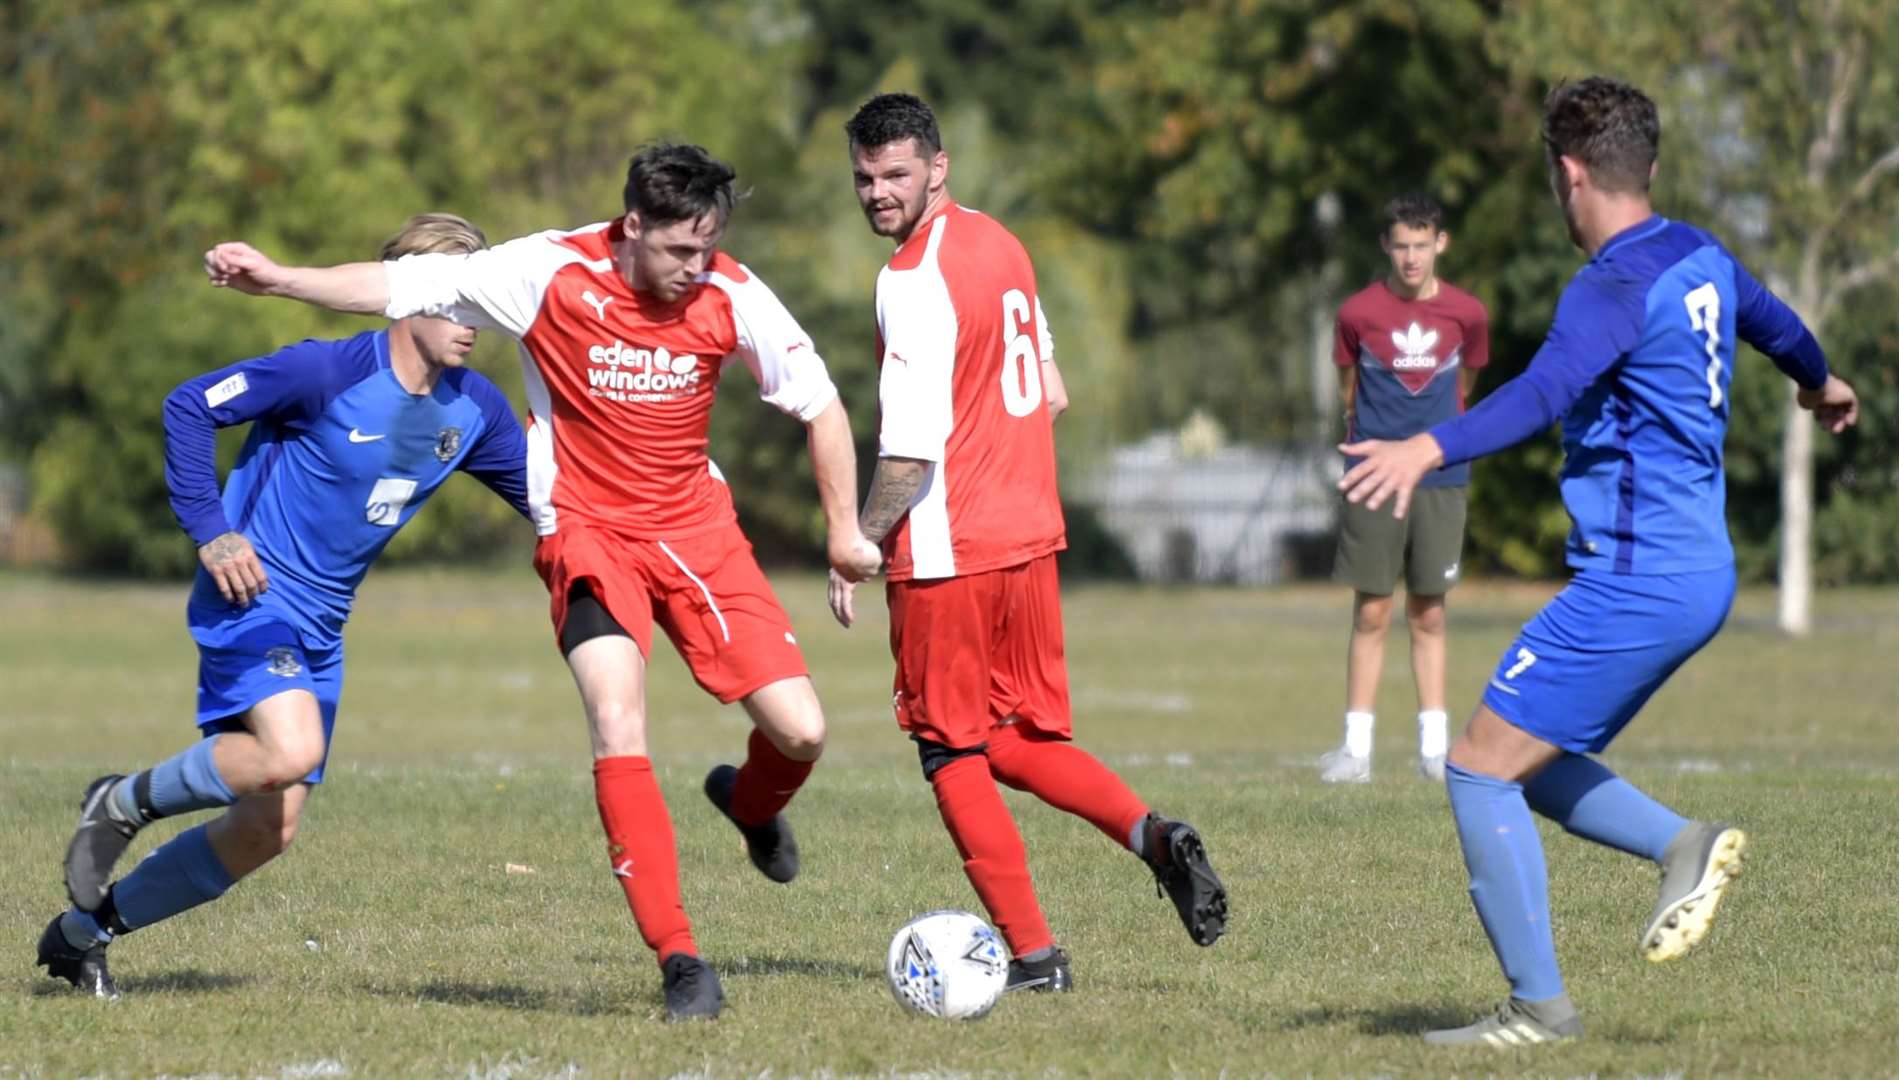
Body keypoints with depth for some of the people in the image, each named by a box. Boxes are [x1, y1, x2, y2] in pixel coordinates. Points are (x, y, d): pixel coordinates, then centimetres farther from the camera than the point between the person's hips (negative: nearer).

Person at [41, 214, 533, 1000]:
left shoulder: (474, 410, 2)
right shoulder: (329, 373, -17)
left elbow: (540, 491, 15)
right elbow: (190, 406, -14)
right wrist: (209, 531, -18)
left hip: (318, 631, 8)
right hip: (253, 597, -8)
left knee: (269, 829, 5)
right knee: (290, 750, -33)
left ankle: (85, 929, 21)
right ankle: (124, 803, -6)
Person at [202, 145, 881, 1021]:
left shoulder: (732, 298, -10)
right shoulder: (551, 273, -15)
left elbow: (819, 404, 3)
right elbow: (399, 286, -10)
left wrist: (844, 530, 5)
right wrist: (278, 279, -20)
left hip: (697, 531, 2)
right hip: (588, 533, -2)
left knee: (800, 730, -7)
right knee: (618, 729, -23)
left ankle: (751, 804, 32)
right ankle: (679, 962, -18)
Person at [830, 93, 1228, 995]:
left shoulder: (914, 282, -17)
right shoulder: (999, 244, 11)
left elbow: (910, 452, -21)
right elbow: (1051, 394, 21)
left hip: (947, 554, -8)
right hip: (1030, 536, 8)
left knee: (954, 757, 4)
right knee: (1019, 742, 17)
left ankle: (1032, 954, 2)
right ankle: (1152, 834, -6)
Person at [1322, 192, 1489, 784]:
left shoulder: (1467, 314, 0)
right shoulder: (1359, 312, -3)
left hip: (1440, 479, 1)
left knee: (1429, 614, 5)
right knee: (1371, 612, -1)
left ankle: (1434, 746, 8)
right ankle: (1357, 747, 2)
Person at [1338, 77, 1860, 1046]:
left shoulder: (1615, 288, -16)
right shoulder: (1700, 258, 12)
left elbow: (1544, 393, -35)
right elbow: (1774, 323, 34)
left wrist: (1429, 450, -48)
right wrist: (1822, 384, 56)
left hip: (1634, 582, -10)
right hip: (1697, 574, 10)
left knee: (1481, 767, -6)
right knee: (1526, 765, 17)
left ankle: (1538, 1006, -5)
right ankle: (1684, 845, 2)